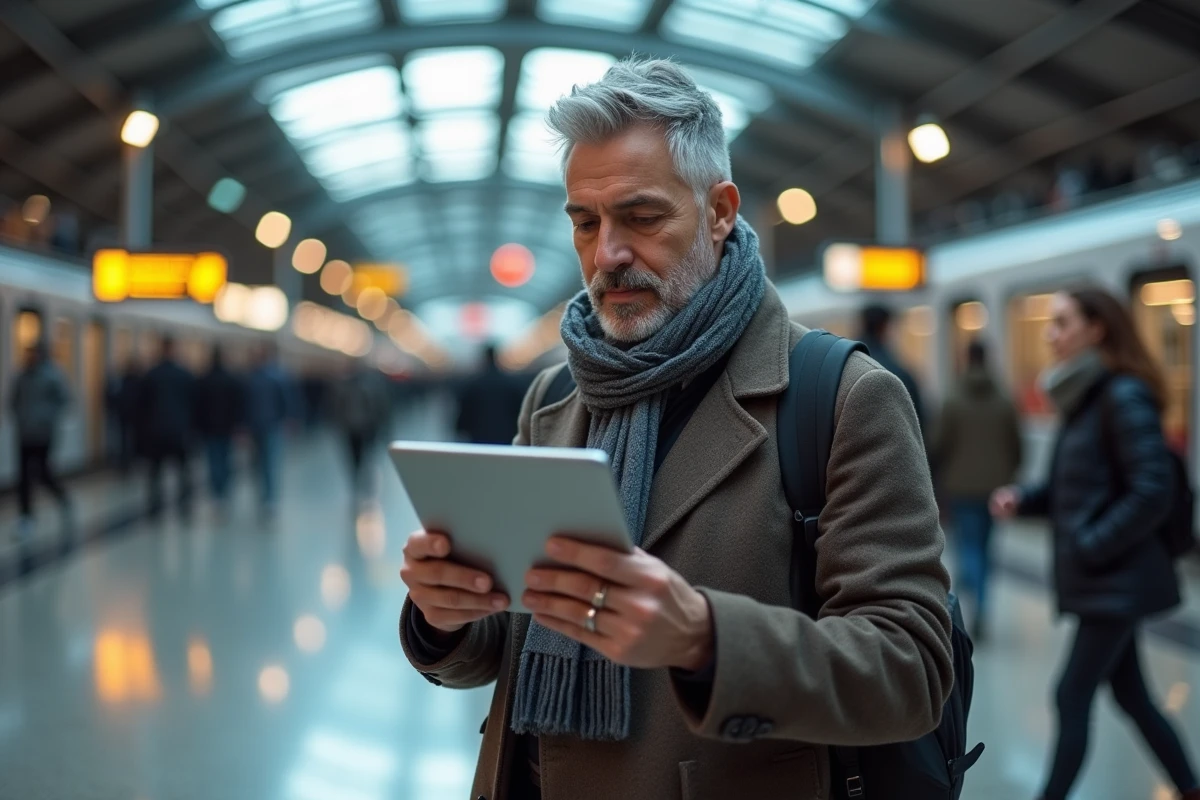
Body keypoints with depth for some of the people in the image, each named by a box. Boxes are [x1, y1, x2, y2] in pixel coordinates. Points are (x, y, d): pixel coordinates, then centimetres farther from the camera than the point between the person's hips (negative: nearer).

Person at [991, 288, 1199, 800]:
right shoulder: (1084, 396, 12)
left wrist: (1091, 548, -19)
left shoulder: (1124, 395, -16)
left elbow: (1152, 492, -21)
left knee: (1072, 698, -4)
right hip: (1102, 581, 9)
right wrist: (1023, 499, 2)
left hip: (1116, 581, -9)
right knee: (1131, 696, 16)